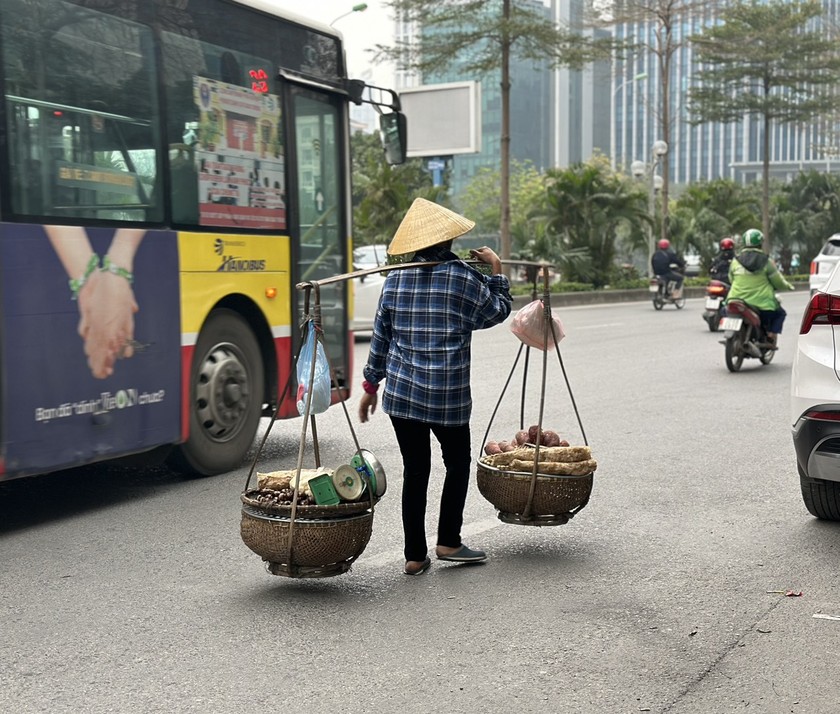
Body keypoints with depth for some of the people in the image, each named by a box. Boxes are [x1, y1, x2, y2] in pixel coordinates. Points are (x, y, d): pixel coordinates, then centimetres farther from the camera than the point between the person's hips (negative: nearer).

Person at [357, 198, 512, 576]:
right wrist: (496, 270, 21)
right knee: (457, 462, 17)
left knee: (415, 471, 9)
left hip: (400, 392, 3)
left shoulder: (395, 280, 5)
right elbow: (498, 312, 10)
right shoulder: (464, 278, -6)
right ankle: (448, 541, 18)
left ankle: (415, 555, 13)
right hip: (448, 395, -3)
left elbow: (380, 336, 9)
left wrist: (371, 385, 17)